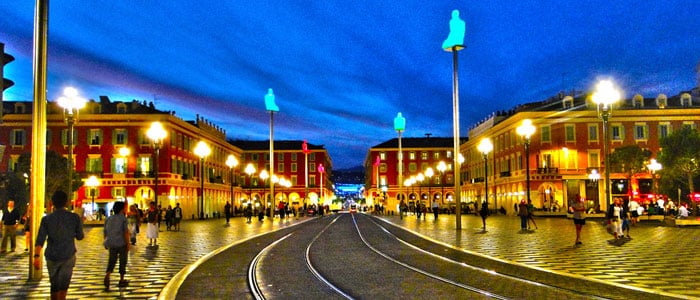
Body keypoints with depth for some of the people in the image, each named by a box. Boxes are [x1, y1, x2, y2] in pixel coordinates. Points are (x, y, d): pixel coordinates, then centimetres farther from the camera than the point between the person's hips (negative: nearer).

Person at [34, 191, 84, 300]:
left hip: (52, 256, 2)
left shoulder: (46, 219, -5)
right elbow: (80, 236, 6)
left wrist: (36, 257, -22)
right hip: (68, 256, -2)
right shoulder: (75, 218, -6)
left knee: (54, 285, 19)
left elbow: (40, 239, -16)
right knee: (63, 286, 1)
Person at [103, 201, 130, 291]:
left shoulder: (109, 219, 8)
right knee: (123, 260, 12)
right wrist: (128, 243, -13)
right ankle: (121, 280, 19)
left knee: (112, 261, 11)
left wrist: (106, 243, 26)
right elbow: (125, 231, -16)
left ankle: (107, 275, -17)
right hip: (122, 243, -4)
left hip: (111, 243, 4)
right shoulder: (123, 218, -8)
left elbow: (105, 232, 13)